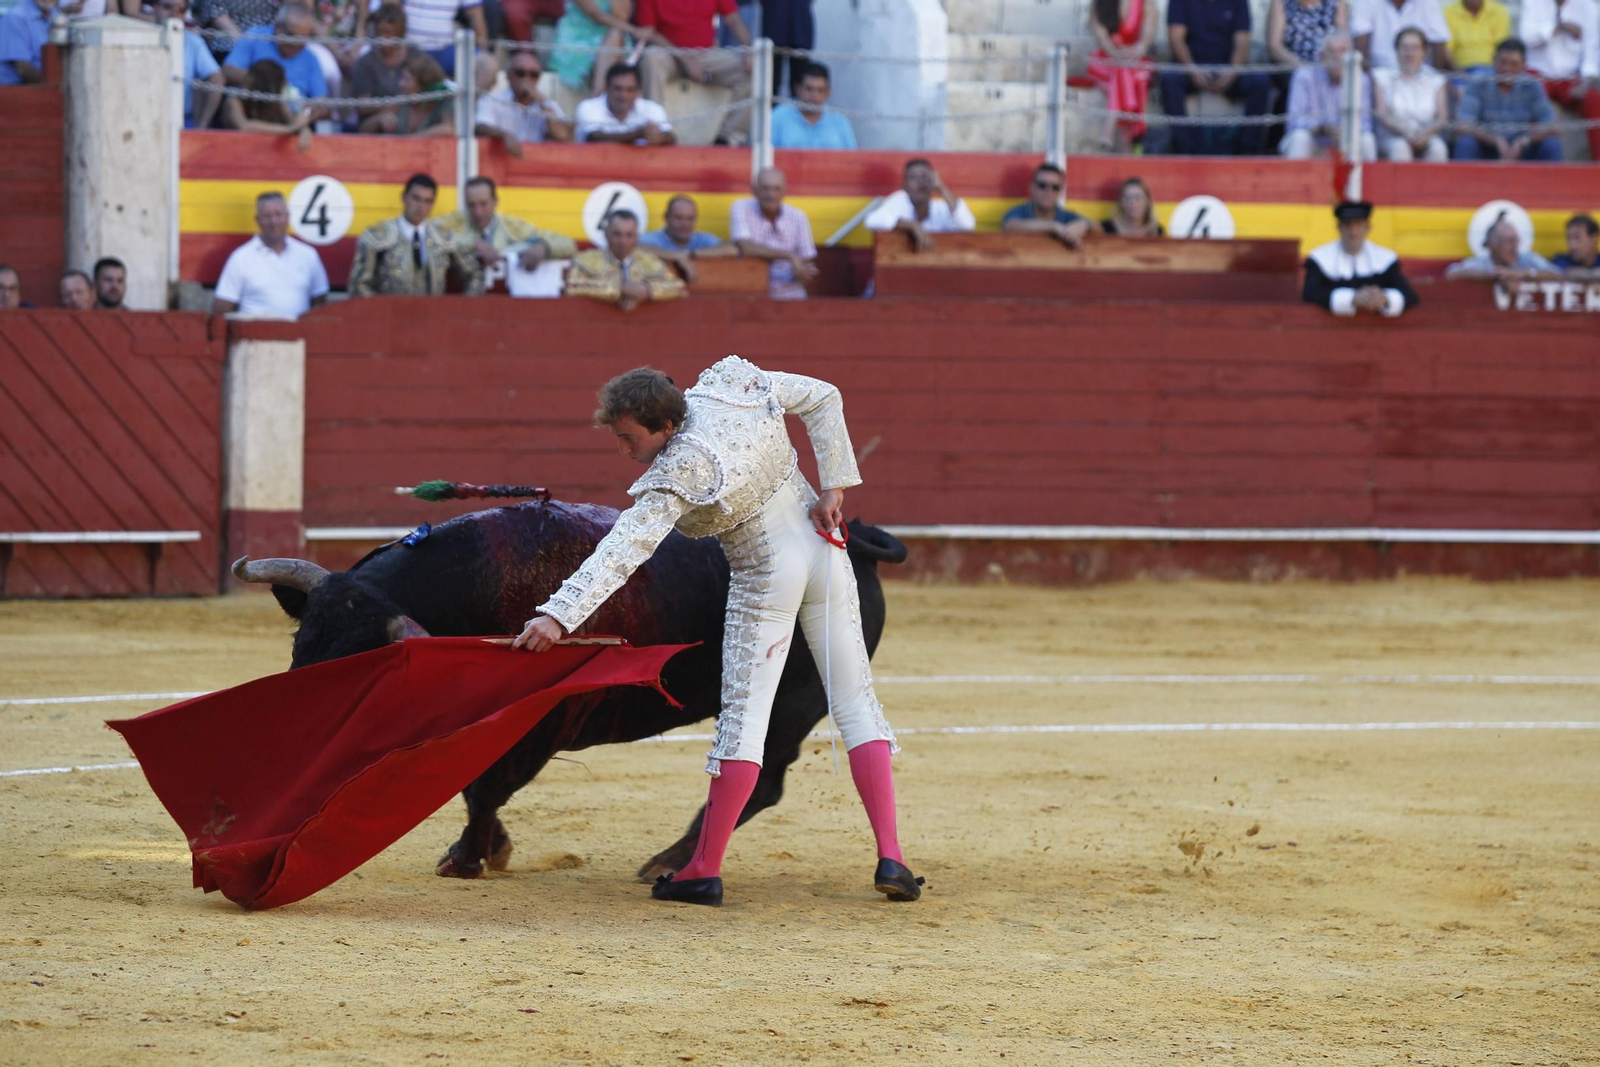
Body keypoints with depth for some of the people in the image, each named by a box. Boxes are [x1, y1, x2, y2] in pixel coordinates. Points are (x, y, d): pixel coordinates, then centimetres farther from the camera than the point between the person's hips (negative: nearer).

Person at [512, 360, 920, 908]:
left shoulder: (677, 476, -25)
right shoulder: (729, 384, -7)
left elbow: (623, 551, -35)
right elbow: (823, 397, 2)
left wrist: (560, 614, -41)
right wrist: (832, 487, -2)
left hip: (766, 580, -7)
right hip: (825, 552, 7)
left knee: (743, 716, -2)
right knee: (855, 703, 7)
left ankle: (705, 869, 0)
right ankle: (890, 857, 1)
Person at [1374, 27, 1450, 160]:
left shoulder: (1435, 80, 14)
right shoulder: (1383, 78, 11)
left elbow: (1443, 119, 5)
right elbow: (1381, 115, 0)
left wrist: (1426, 133, -17)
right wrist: (1404, 131, -17)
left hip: (1427, 138, 1)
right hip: (1394, 136, -1)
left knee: (1438, 148, -32)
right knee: (1399, 148, -35)